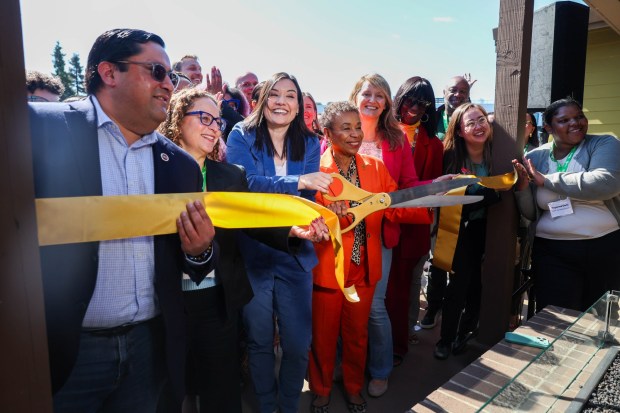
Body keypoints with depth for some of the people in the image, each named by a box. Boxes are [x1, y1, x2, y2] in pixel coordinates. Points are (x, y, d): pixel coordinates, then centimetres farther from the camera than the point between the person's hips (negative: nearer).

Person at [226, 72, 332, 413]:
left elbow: (307, 197, -4)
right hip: (251, 254, -2)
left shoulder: (309, 144, 4)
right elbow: (243, 183, -21)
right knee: (259, 342, 15)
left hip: (294, 254, 2)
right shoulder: (241, 136, -4)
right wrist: (298, 181, -32)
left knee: (298, 344, 8)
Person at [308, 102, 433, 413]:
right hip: (326, 268, -3)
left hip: (364, 269, 4)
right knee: (323, 336, 15)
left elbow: (395, 209, -2)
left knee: (357, 335, 20)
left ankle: (354, 388, 44)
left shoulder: (376, 167, 3)